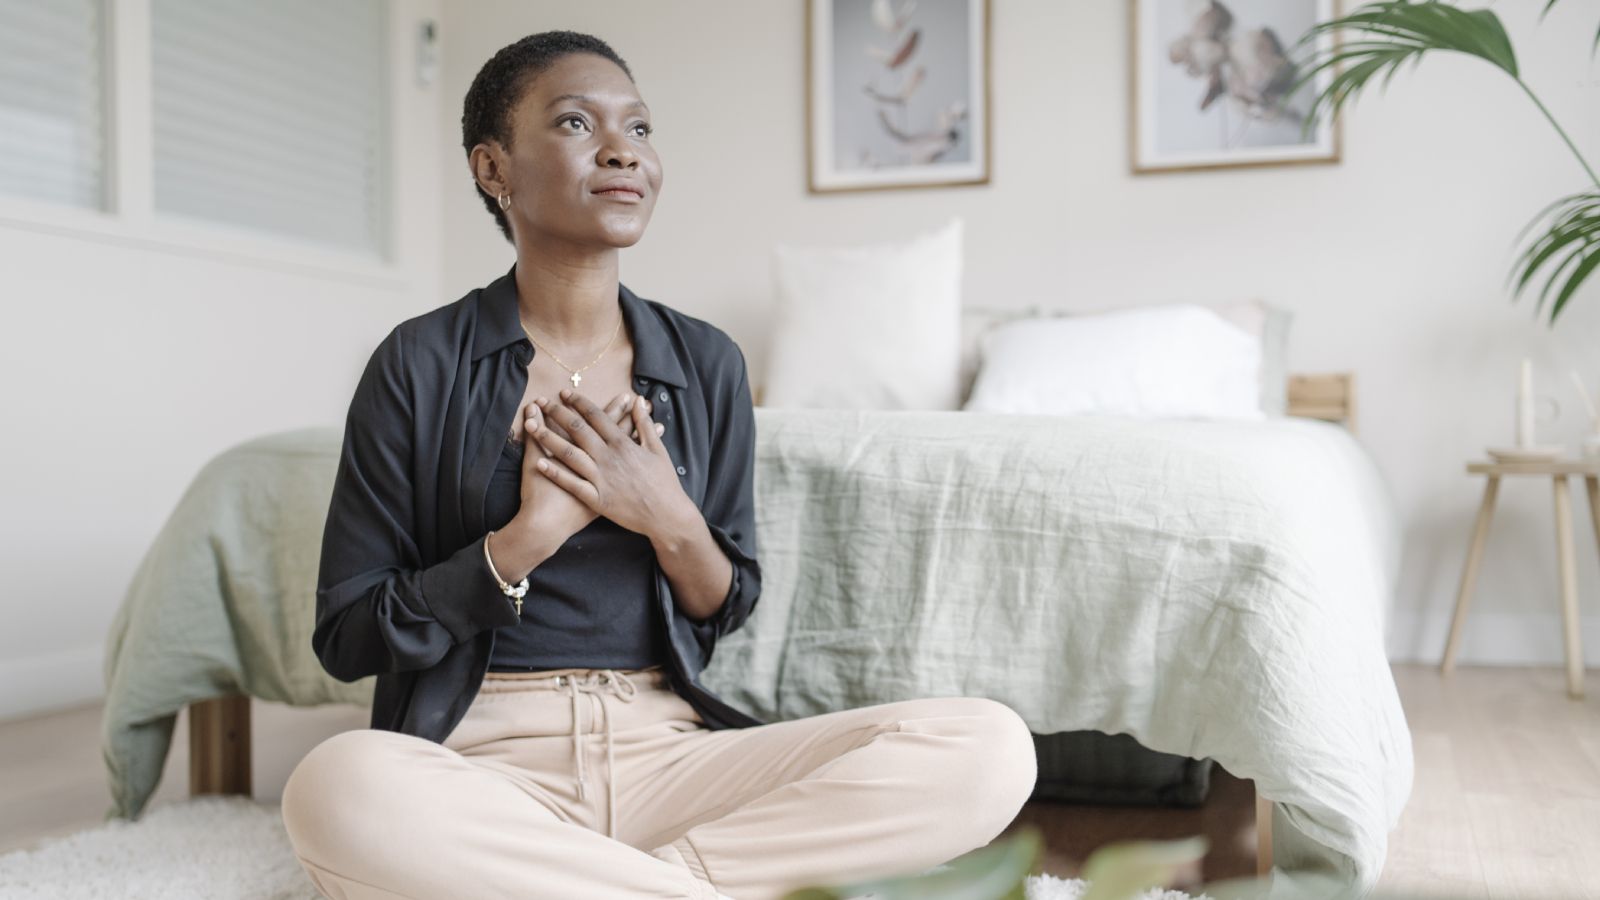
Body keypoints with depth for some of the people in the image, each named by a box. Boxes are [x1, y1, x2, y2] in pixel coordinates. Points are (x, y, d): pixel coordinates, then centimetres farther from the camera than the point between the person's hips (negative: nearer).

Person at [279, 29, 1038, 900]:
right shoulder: (418, 364, 0)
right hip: (484, 757, -3)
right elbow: (345, 637, 0)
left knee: (989, 746, -20)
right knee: (338, 789, -39)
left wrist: (671, 523, -9)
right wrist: (528, 538, -13)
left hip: (665, 746, 3)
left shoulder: (706, 362, 8)